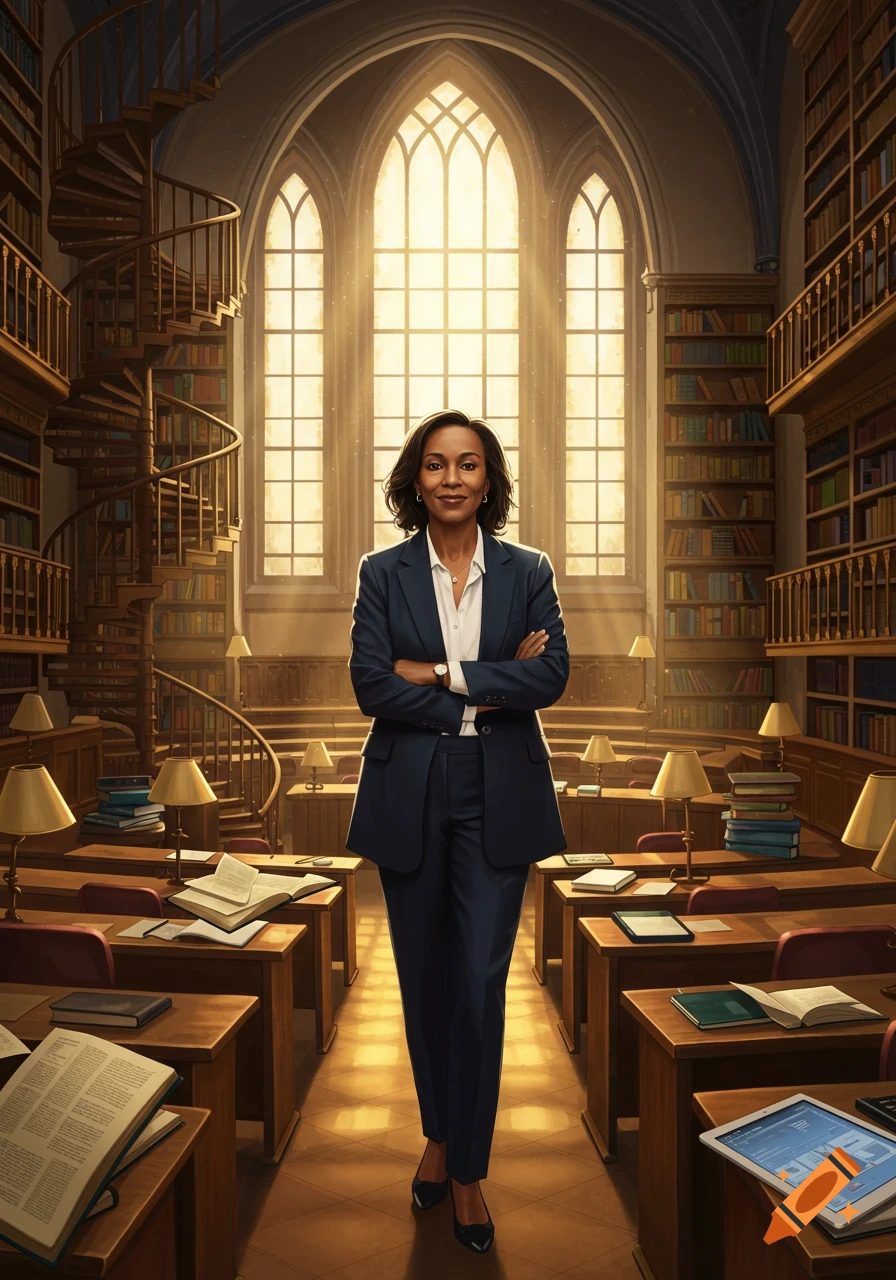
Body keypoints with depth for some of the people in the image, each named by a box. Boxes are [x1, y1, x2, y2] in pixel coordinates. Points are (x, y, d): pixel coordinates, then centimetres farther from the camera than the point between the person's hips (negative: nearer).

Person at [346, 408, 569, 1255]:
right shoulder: (383, 573, 1)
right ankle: (439, 1137, 37)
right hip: (408, 796, 1)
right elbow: (371, 685, -11)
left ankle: (468, 1169, 20)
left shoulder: (527, 572, 2)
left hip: (497, 800, 0)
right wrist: (491, 689, -13)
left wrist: (438, 673, -15)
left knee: (481, 982, 1)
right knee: (424, 977, 14)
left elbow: (552, 676, -11)